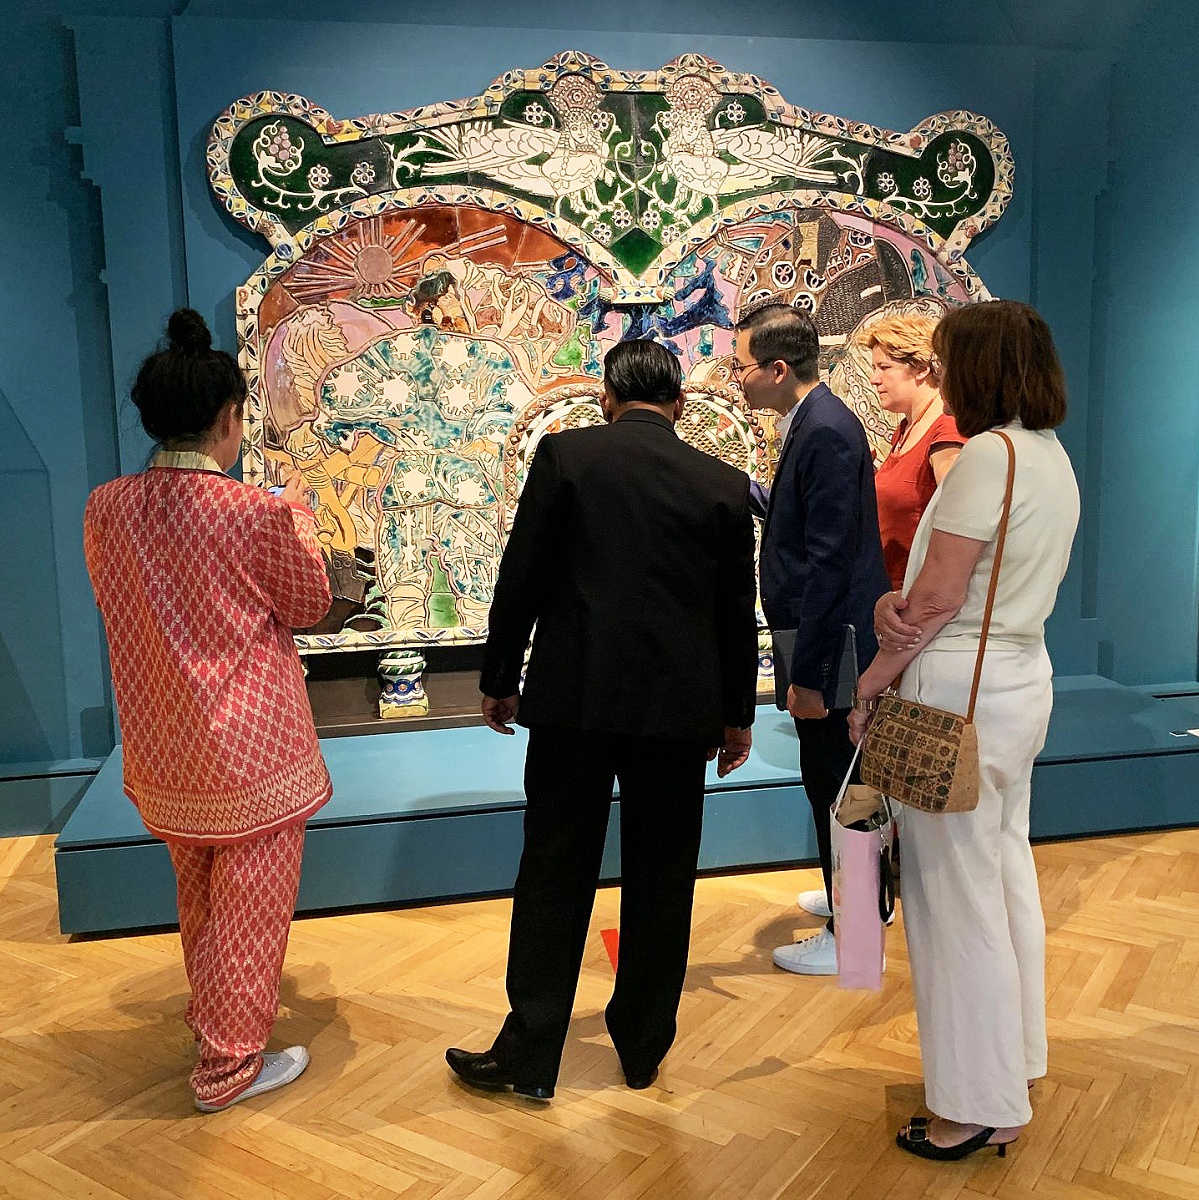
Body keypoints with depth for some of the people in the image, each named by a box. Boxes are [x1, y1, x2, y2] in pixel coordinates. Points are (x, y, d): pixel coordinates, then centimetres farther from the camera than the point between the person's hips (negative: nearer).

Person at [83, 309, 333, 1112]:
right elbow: (309, 605, -6)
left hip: (161, 745, 6)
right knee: (251, 903, 11)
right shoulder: (257, 513, -22)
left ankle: (211, 1011, 48)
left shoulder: (106, 509, -7)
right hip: (251, 744, -6)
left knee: (197, 893, 26)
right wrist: (298, 518, 8)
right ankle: (230, 1065, 24)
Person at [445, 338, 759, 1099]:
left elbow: (521, 579, -3)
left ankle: (529, 1056, 17)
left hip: (575, 697, -1)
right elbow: (737, 612, 7)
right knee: (662, 880, 14)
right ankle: (644, 1048, 28)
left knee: (554, 876, 8)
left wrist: (499, 680, 8)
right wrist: (738, 714, 17)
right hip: (679, 706, 2)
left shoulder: (565, 454, -2)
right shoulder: (724, 485, 3)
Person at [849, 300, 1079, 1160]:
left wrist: (874, 677, -7)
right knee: (1008, 872, 19)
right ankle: (1016, 1058, 34)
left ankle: (983, 1105, 14)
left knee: (957, 894, 1)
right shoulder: (1053, 456, 11)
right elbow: (991, 582, 9)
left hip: (959, 691, -9)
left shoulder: (988, 453, -18)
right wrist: (901, 603, -6)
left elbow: (938, 596, -19)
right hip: (1023, 677, 10)